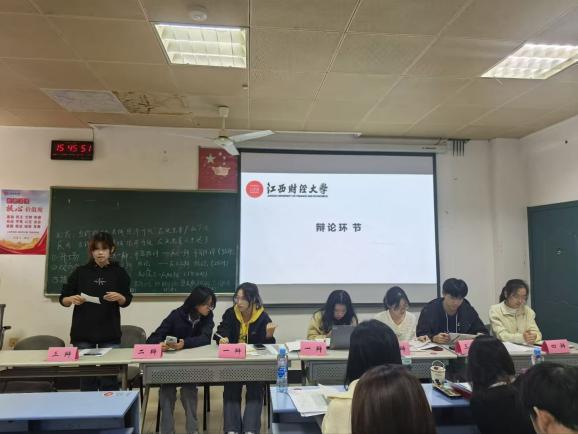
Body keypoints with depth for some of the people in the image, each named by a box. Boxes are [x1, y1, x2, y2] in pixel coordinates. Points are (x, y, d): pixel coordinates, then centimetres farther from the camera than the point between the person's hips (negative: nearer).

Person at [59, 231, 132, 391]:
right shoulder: (80, 272, 3)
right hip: (83, 332, 1)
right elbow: (63, 299, 6)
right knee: (86, 378, 7)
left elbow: (126, 301, 4)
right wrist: (72, 299, -15)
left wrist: (119, 297, -18)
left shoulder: (119, 272, 2)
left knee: (109, 379, 3)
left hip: (110, 333, -1)